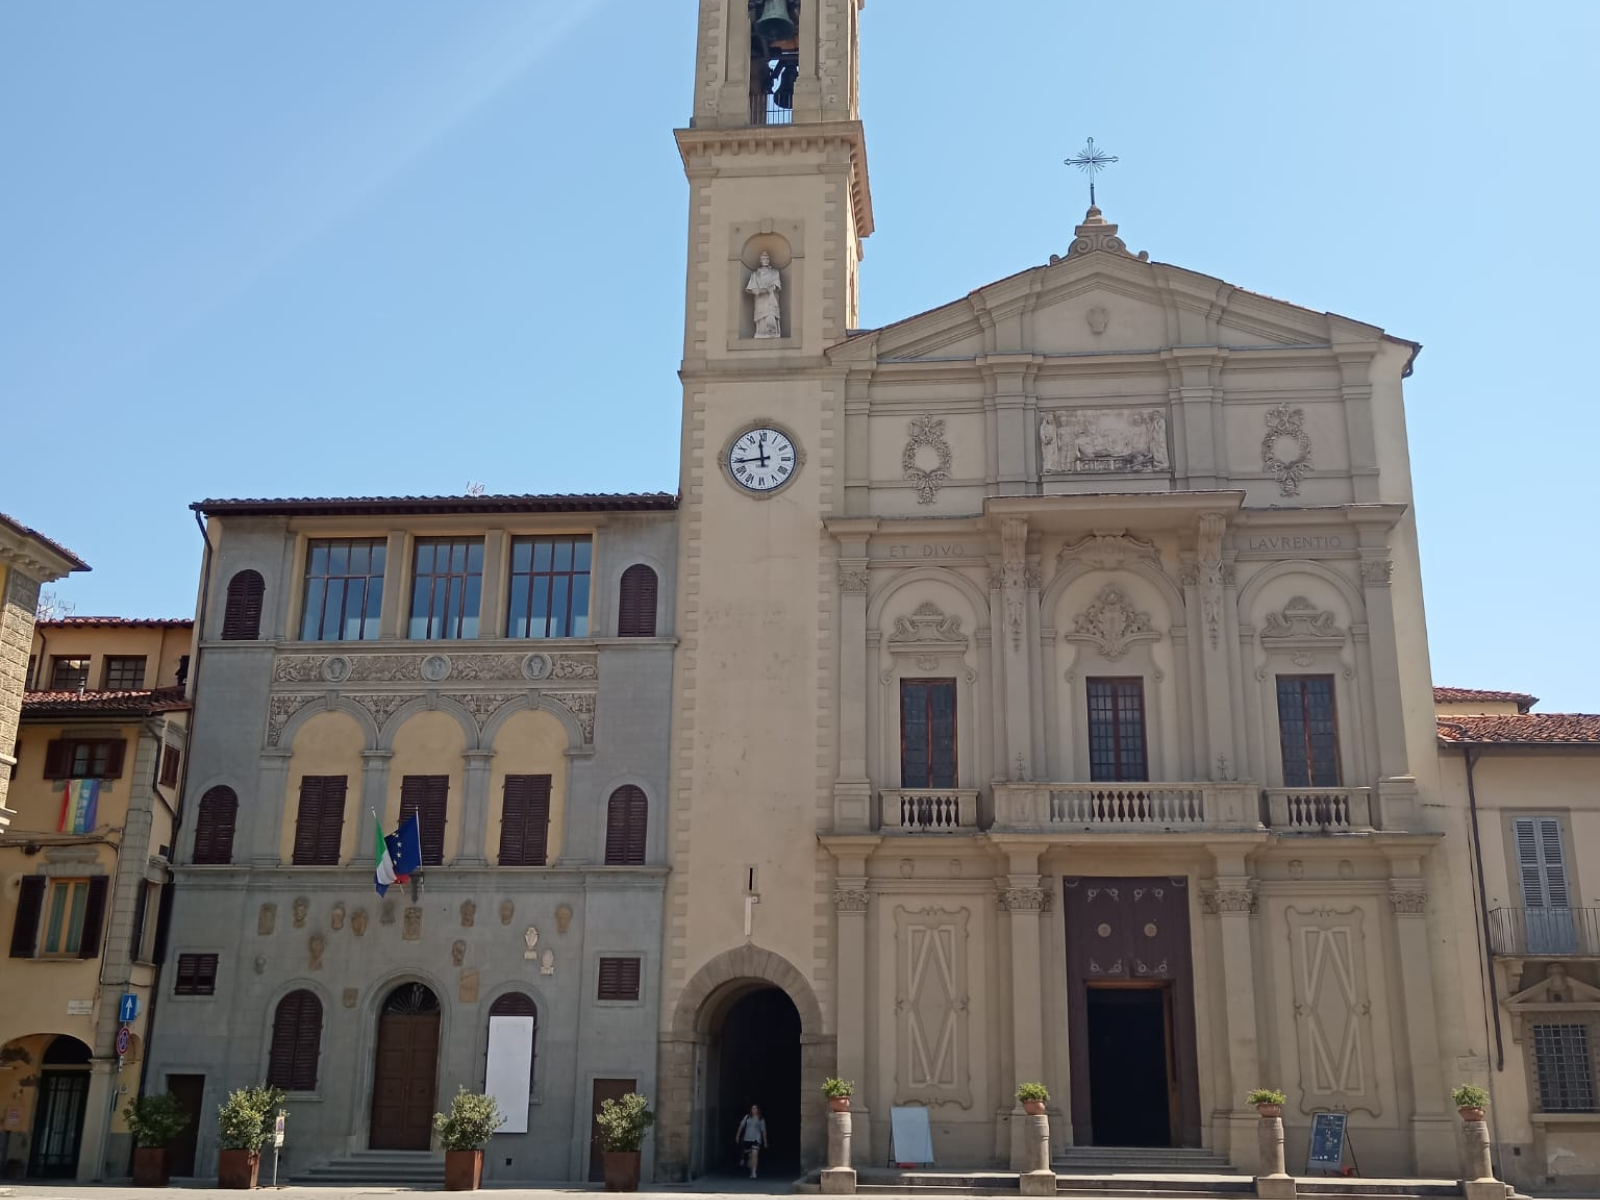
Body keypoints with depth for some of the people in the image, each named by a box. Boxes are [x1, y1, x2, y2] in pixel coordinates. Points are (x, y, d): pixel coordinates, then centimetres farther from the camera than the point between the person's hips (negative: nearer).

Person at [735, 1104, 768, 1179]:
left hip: (756, 1139, -2)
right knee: (749, 1155, 10)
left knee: (755, 1154, -20)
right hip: (747, 1139, 2)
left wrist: (765, 1141, 9)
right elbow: (741, 1126, 8)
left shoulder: (760, 1119, 4)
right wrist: (738, 1136, 7)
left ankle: (753, 1172, -21)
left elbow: (763, 1131, 8)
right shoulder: (747, 1117, 4)